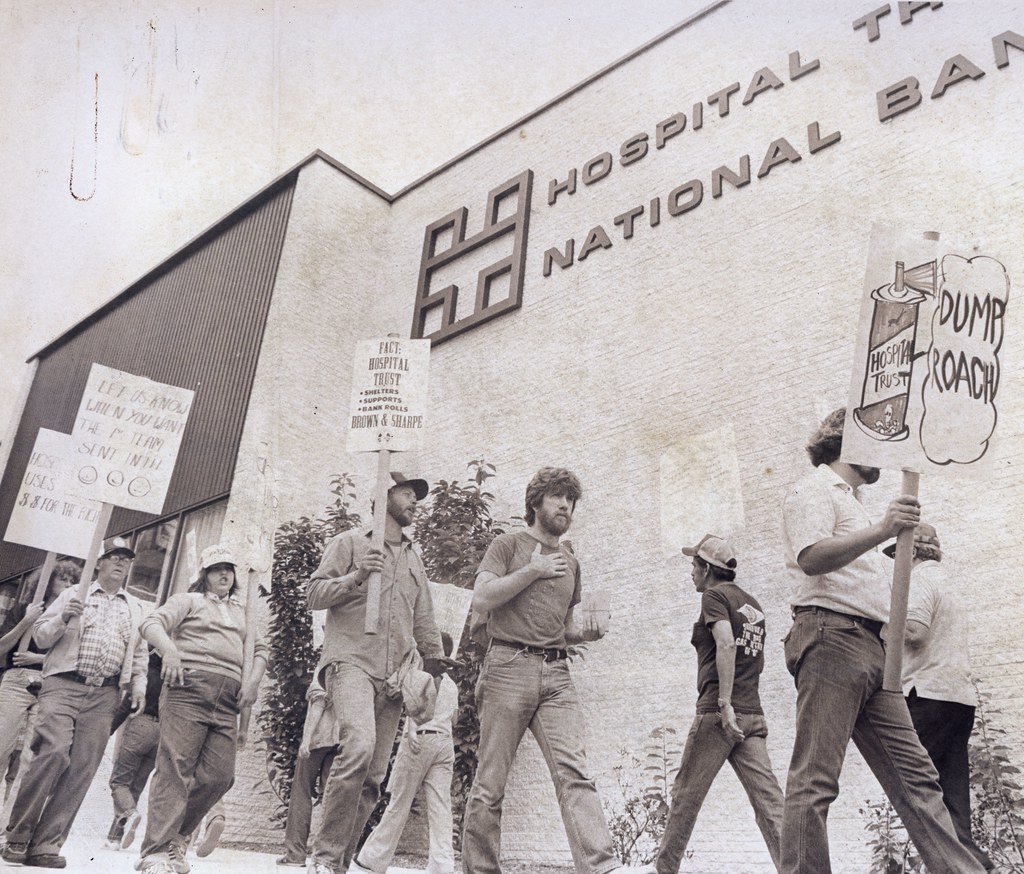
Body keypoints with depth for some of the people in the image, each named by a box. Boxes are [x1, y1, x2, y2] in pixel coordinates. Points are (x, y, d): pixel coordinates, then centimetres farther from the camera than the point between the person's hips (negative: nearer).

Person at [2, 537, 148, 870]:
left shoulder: (135, 608, 20)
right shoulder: (73, 595, 13)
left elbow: (139, 652, 22)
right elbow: (40, 636, 10)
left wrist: (139, 685, 8)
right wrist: (61, 619, -9)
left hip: (104, 695, 3)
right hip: (64, 685, -3)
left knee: (82, 768, -5)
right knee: (54, 754, -19)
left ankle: (45, 845, 0)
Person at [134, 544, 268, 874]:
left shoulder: (243, 613, 29)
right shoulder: (189, 600, 15)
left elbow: (260, 648, 25)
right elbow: (152, 623, 0)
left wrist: (254, 678, 5)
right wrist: (169, 649, -21)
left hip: (228, 700, 5)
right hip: (189, 688, -5)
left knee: (218, 776, -4)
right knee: (175, 769, -12)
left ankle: (175, 839, 12)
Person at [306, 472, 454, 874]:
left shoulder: (413, 559, 24)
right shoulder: (349, 543, 8)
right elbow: (314, 594, 2)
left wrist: (433, 656, 10)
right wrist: (356, 577, -14)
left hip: (394, 675, 6)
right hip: (351, 662, -6)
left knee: (374, 775, 2)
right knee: (359, 745, -28)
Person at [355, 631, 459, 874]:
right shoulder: (451, 685, 23)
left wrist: (411, 729, -23)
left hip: (421, 737, -5)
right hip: (446, 742, 5)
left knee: (399, 804, -2)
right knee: (440, 807, -1)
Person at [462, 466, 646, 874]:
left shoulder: (570, 563, 24)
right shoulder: (508, 545, 8)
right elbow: (481, 600, -7)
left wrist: (588, 631, 8)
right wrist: (533, 570, -6)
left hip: (556, 675, 4)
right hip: (509, 668, -4)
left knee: (573, 771, -12)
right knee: (490, 782, -2)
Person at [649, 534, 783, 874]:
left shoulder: (715, 595, -3)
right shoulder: (753, 604, 21)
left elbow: (726, 644, -19)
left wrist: (725, 703, -23)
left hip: (719, 712, -7)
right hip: (753, 715, 7)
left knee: (686, 794, 4)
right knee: (768, 798, -1)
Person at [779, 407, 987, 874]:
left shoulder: (850, 501, 30)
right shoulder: (815, 490, 0)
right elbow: (810, 557, -20)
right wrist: (880, 531, -31)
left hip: (871, 645, 10)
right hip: (831, 635, -10)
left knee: (915, 774, 6)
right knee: (815, 780, -11)